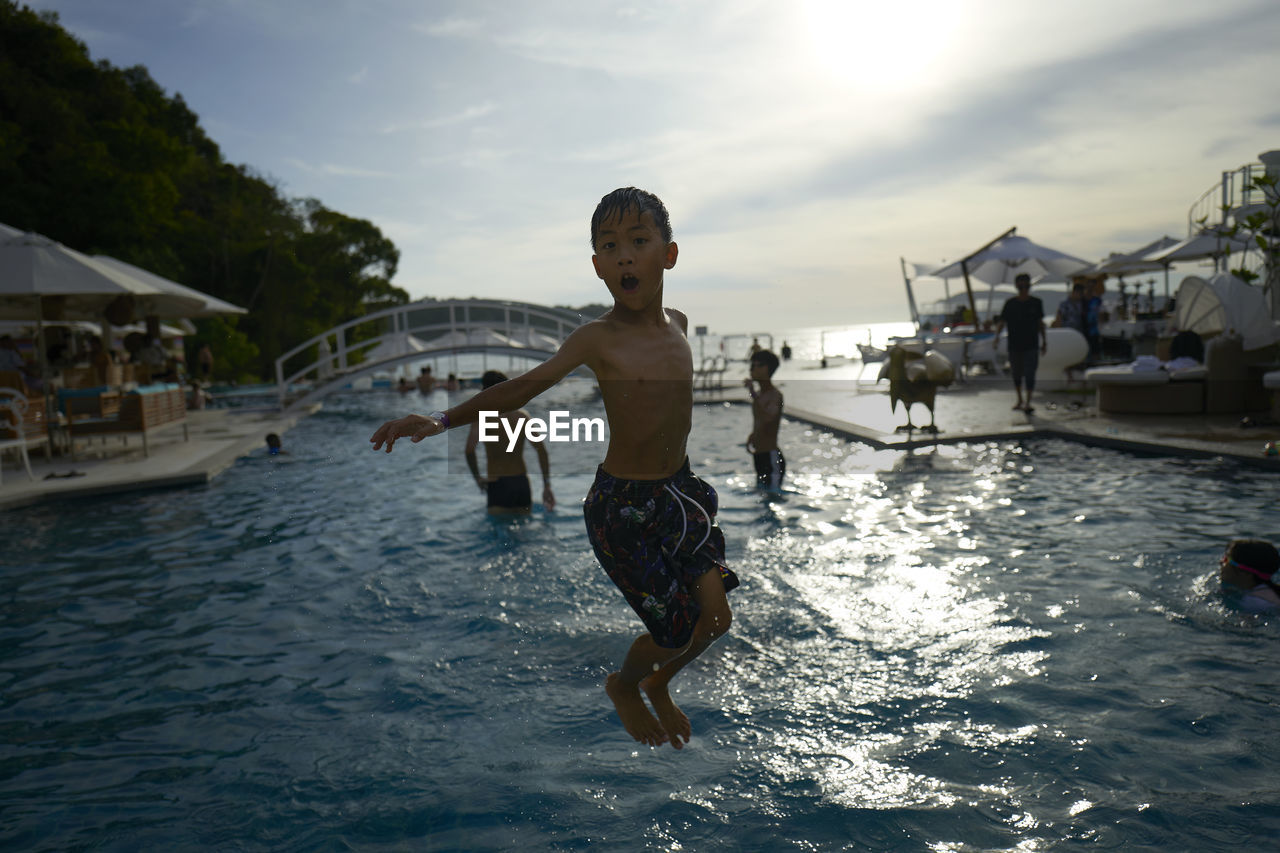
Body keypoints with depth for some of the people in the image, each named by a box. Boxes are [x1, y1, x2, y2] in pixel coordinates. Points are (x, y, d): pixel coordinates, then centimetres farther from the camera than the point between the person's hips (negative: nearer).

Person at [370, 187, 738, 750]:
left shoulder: (678, 324, 1)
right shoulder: (597, 339, -16)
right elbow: (523, 388, -18)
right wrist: (443, 419, -28)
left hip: (679, 489, 6)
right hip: (621, 504, -6)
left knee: (716, 617, 7)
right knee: (676, 627, 1)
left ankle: (658, 685, 39)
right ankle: (623, 687, 36)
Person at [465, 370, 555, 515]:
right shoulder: (522, 415, 3)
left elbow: (470, 450, -23)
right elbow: (541, 450, 0)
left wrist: (477, 477, -8)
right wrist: (547, 487, 4)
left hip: (498, 485, -4)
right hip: (522, 482, 4)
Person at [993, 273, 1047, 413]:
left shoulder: (1036, 303, 5)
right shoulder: (1010, 303, 1)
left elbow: (1040, 323, 13)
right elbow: (1001, 322, -2)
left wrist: (1044, 341, 13)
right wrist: (997, 336, -19)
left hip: (1031, 345, -1)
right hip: (1014, 344, 1)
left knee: (1030, 374, -9)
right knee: (1016, 374, 9)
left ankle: (1028, 402, -5)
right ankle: (1019, 400, 27)